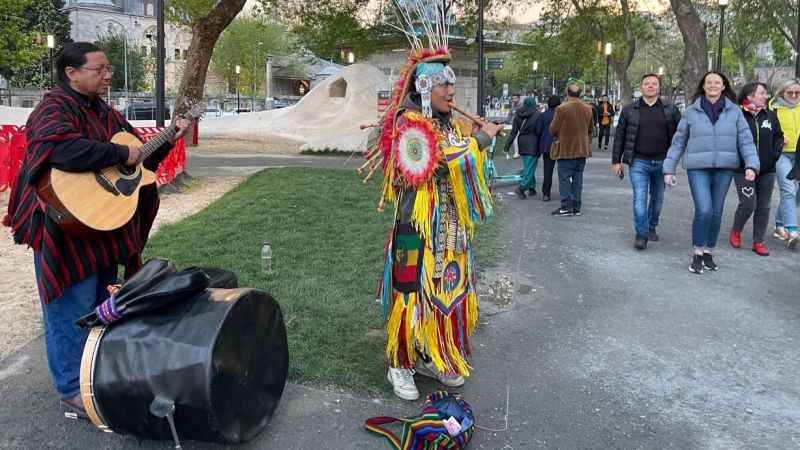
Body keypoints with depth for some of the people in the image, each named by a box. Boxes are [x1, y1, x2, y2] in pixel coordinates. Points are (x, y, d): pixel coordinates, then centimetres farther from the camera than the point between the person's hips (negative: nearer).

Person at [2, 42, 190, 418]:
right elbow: (62, 149, -37)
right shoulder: (53, 110, -14)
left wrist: (169, 139, 9)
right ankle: (73, 393, 11)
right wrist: (121, 154, -28)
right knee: (73, 311, -1)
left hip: (106, 229, 9)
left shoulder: (107, 114, 14)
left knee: (103, 309, 19)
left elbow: (139, 161, 22)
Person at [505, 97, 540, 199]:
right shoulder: (537, 115, -10)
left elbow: (514, 131, 3)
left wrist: (507, 144, 5)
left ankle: (531, 187, 21)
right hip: (533, 145, -6)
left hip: (522, 144, 6)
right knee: (530, 167, -4)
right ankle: (521, 187, -16)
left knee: (528, 166, 16)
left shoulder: (518, 115, 4)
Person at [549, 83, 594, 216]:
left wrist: (557, 136, 12)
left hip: (566, 149, -5)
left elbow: (553, 129, -9)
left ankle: (566, 206, -2)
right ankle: (576, 207, 13)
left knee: (564, 178, 1)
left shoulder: (562, 109, -15)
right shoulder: (588, 109, 4)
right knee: (578, 178, 10)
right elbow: (590, 129, 14)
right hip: (582, 149, 5)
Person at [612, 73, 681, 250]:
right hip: (639, 162, -2)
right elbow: (619, 136, 4)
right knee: (639, 198, -9)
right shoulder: (629, 109, 1)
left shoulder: (671, 110, 3)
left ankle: (651, 228, 33)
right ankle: (641, 235, -1)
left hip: (662, 162, 2)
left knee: (658, 198, 14)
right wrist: (616, 161, 2)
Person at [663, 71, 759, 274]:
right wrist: (669, 169, 3)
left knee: (716, 212, 9)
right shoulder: (691, 111, 2)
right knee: (704, 211, -13)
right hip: (698, 168, -2)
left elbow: (746, 139, 1)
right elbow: (678, 142, 6)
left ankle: (709, 252, 24)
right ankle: (697, 253, 3)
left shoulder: (734, 111, 5)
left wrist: (751, 165, -12)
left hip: (724, 169, 2)